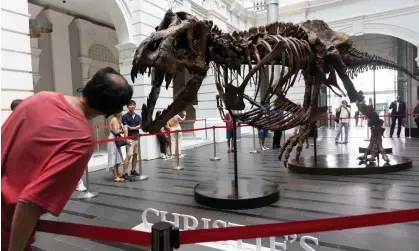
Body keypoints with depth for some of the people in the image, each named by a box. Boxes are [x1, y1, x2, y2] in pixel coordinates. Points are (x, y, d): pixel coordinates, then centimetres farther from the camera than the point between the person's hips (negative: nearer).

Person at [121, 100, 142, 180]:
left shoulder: (138, 116, 11)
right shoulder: (125, 116, -4)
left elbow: (140, 126, 0)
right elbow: (125, 127, -14)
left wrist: (132, 128, -16)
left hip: (136, 138, 6)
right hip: (130, 138, -6)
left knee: (135, 154, 11)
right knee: (129, 155, -12)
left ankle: (133, 171, 23)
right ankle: (125, 173, -11)